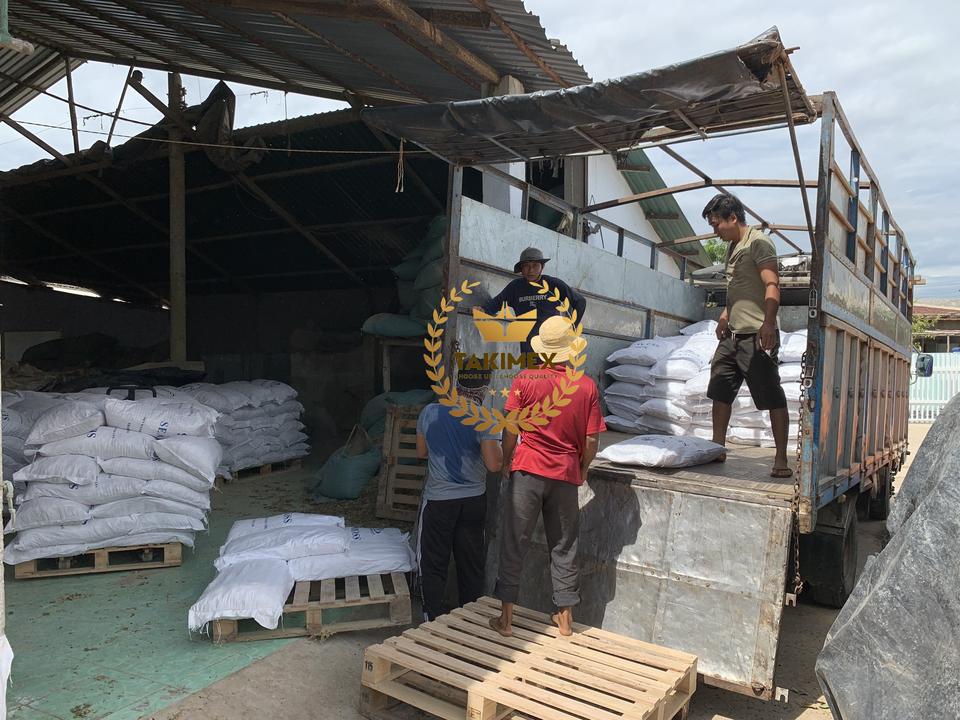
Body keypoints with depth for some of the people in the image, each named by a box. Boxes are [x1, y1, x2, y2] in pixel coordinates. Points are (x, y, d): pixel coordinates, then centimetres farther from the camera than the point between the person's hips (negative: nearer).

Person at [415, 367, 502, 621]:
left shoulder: (429, 412, -5)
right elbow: (494, 464, -17)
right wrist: (496, 446, 2)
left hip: (438, 499, 0)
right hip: (473, 500, 0)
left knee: (434, 563, 12)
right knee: (471, 562, 14)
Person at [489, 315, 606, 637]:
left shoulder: (525, 379, -7)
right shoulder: (587, 386, -3)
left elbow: (510, 432, -5)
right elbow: (591, 441, 0)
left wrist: (506, 466, 9)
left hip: (527, 470, -2)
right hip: (566, 475, 2)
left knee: (514, 544, 9)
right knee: (564, 547, 15)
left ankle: (506, 618, 16)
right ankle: (565, 618, 26)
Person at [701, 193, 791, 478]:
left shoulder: (758, 242, -10)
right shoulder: (732, 246, 18)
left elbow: (772, 286, -22)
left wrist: (768, 322, -33)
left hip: (757, 335, -10)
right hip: (732, 334, 10)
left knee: (772, 396, -6)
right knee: (720, 391, 12)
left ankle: (781, 460, -1)